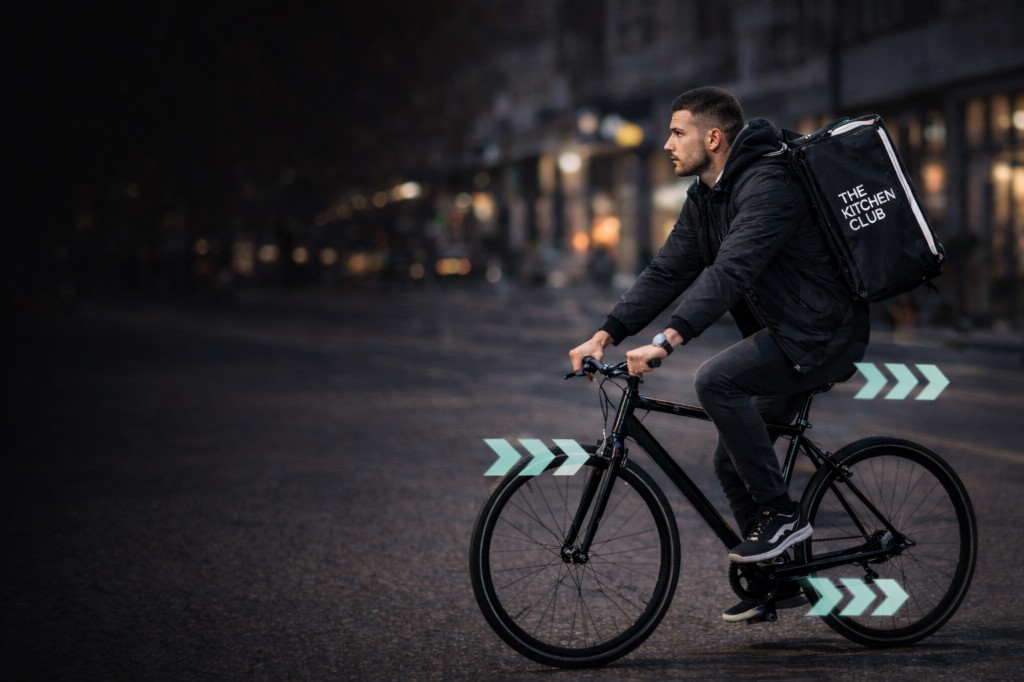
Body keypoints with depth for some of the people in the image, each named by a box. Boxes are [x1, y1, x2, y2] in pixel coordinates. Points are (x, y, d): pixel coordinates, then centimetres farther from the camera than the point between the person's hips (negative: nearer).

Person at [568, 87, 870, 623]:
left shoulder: (766, 185, -22)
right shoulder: (705, 197, 9)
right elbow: (666, 272, 8)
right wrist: (605, 335, -3)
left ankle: (781, 514, -18)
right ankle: (777, 580, 22)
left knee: (715, 380, -28)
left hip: (823, 335, -10)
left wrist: (667, 340, -44)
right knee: (732, 461, 9)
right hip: (786, 335, 10)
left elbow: (730, 272, -34)